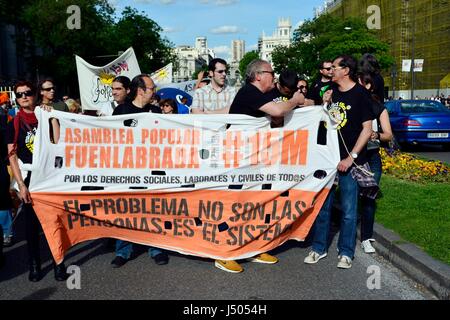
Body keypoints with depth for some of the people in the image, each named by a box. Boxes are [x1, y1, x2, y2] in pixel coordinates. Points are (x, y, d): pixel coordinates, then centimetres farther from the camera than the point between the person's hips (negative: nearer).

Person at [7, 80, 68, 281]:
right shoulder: (14, 124, 3)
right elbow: (12, 157, -2)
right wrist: (21, 184, -11)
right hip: (28, 178, 0)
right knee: (31, 222, 7)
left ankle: (58, 262, 15)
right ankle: (34, 263, 19)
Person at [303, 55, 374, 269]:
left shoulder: (360, 94, -5)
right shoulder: (331, 92, 12)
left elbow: (367, 129, -10)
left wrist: (351, 157, -15)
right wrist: (324, 105, 0)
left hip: (349, 160, -5)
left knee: (348, 210, 4)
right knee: (322, 205, 10)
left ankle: (346, 252, 18)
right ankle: (319, 248, 22)